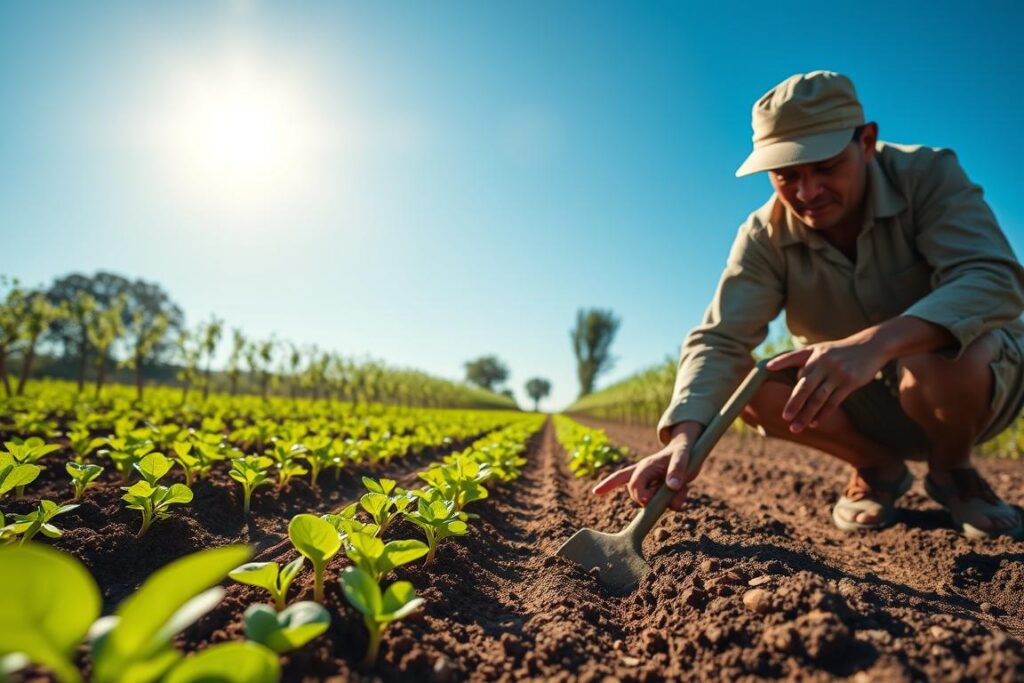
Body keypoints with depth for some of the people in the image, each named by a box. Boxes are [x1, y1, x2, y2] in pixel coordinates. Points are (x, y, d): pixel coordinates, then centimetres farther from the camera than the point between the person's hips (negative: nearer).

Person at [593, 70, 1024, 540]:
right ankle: (877, 468, 3)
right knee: (748, 384, -23)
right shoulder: (765, 237, -17)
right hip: (864, 405, 3)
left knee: (939, 361, -37)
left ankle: (952, 471, -1)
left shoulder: (928, 175, -20)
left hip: (978, 378, -2)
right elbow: (719, 340, -27)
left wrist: (875, 343, -53)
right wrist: (684, 437, -46)